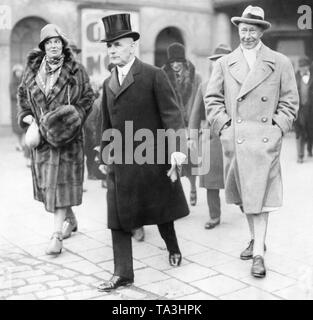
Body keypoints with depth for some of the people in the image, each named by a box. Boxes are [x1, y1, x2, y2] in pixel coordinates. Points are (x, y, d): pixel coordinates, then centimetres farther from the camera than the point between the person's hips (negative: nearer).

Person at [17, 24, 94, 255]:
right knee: (46, 181, 11)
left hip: (65, 134, -4)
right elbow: (22, 94, 16)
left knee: (61, 182, -7)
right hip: (41, 134, 4)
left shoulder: (75, 70, -3)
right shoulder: (32, 69, 7)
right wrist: (25, 115, 1)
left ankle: (57, 236, -3)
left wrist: (74, 115, -14)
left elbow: (88, 97, 0)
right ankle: (71, 219, 34)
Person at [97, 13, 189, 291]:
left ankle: (173, 248, 41)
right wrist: (105, 157, 16)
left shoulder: (154, 75, -6)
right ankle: (123, 273, 10)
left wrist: (177, 148, -23)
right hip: (120, 163, 5)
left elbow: (171, 113, -12)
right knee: (118, 218, 2)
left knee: (161, 211, 13)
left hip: (152, 159, -4)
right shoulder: (109, 84, 12)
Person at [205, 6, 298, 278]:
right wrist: (224, 125, -2)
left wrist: (276, 128, -5)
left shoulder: (280, 63, 5)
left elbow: (289, 102, 5)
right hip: (234, 140, 3)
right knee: (243, 195, 12)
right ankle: (256, 239, 30)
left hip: (265, 139, -3)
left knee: (259, 195, -5)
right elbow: (212, 99, 10)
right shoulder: (224, 64, 10)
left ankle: (258, 254, -1)